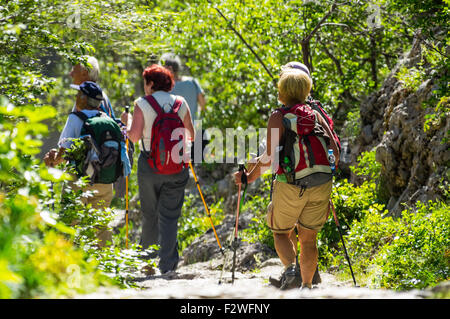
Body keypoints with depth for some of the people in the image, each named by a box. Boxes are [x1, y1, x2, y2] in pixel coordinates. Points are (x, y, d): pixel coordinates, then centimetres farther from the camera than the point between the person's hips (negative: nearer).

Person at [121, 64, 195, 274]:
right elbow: (191, 136, 8)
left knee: (149, 213, 14)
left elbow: (134, 137, -10)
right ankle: (167, 264, -3)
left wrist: (128, 121, 9)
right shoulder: (181, 103, 4)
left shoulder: (142, 104, -5)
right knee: (169, 215, 3)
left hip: (149, 164, -1)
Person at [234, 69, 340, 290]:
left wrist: (251, 176, -1)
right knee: (308, 238, 14)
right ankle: (307, 286, 11)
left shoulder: (278, 117, -4)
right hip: (320, 186, 3)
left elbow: (270, 156, -13)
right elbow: (335, 151, 4)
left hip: (290, 185, -3)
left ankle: (290, 266, -12)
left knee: (281, 233, 14)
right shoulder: (315, 115, 7)